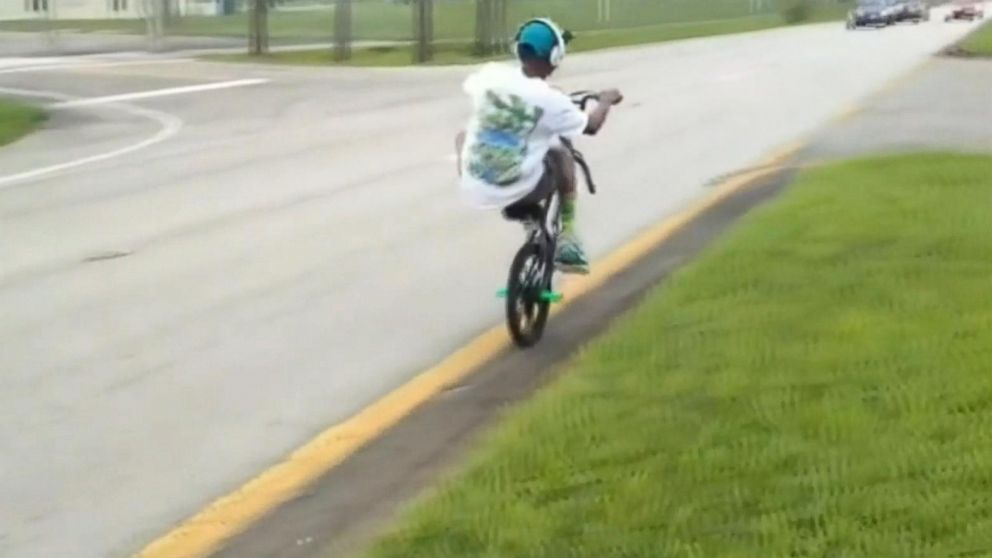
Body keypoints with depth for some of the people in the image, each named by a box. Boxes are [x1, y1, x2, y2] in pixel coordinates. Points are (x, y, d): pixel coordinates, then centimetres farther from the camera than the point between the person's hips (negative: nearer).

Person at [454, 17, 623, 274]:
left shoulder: (491, 74, -4)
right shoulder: (551, 99, -11)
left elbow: (471, 86, 22)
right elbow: (591, 126, 8)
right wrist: (606, 100, 29)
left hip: (475, 189, 4)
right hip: (519, 191, -3)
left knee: (464, 135, 33)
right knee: (563, 155, 27)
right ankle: (567, 239, 24)